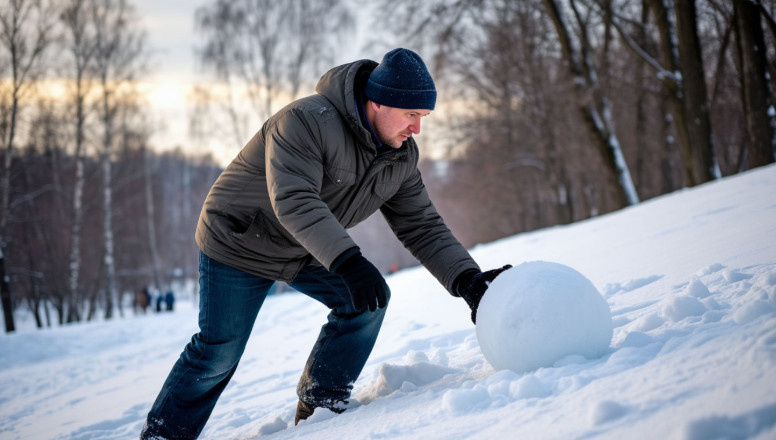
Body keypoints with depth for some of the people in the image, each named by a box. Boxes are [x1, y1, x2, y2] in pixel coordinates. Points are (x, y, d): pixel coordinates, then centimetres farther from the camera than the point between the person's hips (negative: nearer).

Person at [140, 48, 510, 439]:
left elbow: (422, 227, -6)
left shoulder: (400, 160, -8)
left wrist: (467, 280, -21)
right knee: (219, 352, -5)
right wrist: (347, 260, -55)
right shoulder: (307, 121, -32)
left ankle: (320, 402, 4)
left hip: (306, 253, 7)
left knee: (366, 301, -9)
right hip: (239, 243, -7)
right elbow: (293, 200, -44)